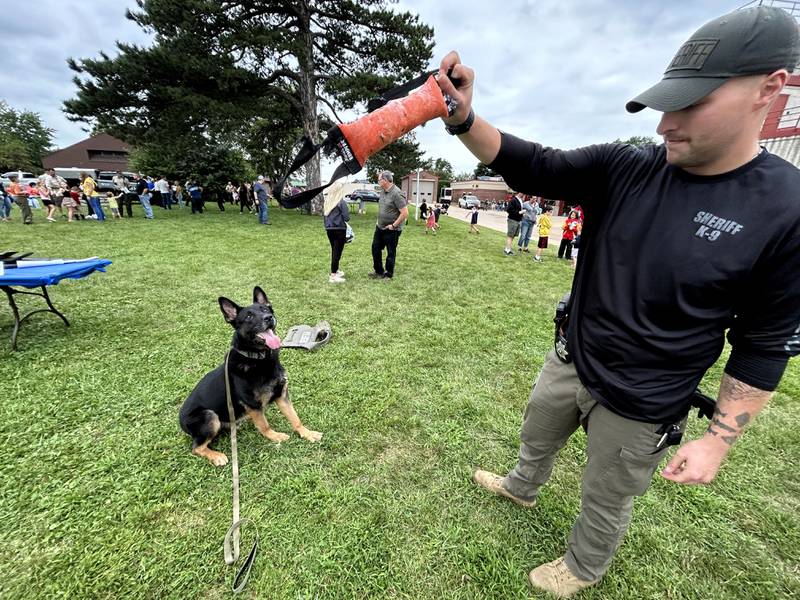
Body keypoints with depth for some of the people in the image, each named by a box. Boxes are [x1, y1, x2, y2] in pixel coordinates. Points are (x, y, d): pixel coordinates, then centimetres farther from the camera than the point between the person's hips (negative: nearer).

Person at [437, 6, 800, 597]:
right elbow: (531, 166, -17)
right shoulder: (622, 168, -9)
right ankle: (522, 488, 64)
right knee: (536, 438, 30)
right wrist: (462, 118, -32)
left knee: (606, 500, 22)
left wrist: (717, 441, -9)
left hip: (640, 406, -3)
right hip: (569, 363, 4)